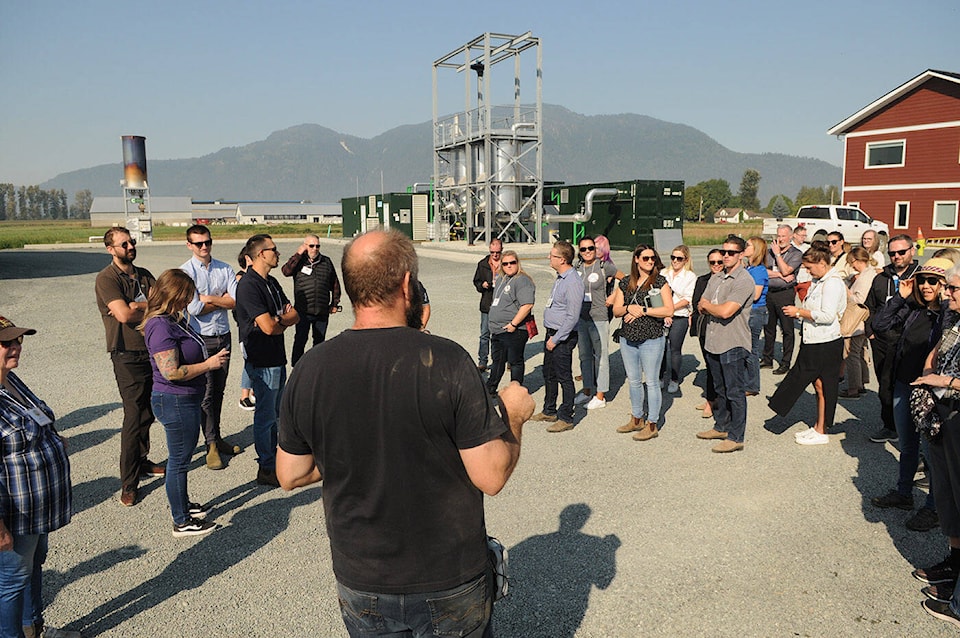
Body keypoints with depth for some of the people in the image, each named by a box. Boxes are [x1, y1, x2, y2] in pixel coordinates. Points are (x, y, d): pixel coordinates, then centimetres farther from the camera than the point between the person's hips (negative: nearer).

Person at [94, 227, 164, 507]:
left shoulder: (143, 275, 12)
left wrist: (135, 306, -16)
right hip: (128, 356, -6)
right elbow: (124, 315, -21)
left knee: (148, 413, 15)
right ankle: (128, 483, 2)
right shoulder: (107, 278, -9)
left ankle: (141, 461, 33)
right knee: (134, 417, -6)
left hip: (153, 352, 6)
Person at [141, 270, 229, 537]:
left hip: (187, 400, 10)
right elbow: (171, 372, -27)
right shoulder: (160, 327, -23)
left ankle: (182, 504, 40)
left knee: (182, 457, 23)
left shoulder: (175, 319, 8)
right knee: (179, 460, 3)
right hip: (175, 402, -10)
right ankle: (182, 522, 16)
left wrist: (211, 357, 11)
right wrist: (209, 364, -19)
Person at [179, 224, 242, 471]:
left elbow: (236, 300, -8)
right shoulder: (186, 271, -8)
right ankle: (211, 445, 9)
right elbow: (194, 309, -17)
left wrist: (207, 298, -14)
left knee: (219, 390, 14)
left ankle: (216, 437, 27)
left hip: (223, 336, 4)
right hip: (201, 338, -4)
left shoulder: (225, 269, 4)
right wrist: (222, 300, -8)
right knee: (206, 392, -1)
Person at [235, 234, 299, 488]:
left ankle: (273, 456, 31)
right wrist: (284, 319, -3)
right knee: (265, 416, 1)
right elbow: (268, 327, -24)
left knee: (274, 412, 18)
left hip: (277, 357, 9)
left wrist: (278, 320, -11)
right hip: (262, 361, -9)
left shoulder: (272, 283, 12)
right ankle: (266, 469, 12)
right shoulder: (249, 285, -17)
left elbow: (295, 315, 9)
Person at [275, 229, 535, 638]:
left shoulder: (309, 370, -11)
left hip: (360, 588, 3)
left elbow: (290, 475, -1)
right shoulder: (446, 362, -22)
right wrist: (514, 415, -1)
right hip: (451, 586, -2)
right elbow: (492, 477, -18)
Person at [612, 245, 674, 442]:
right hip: (627, 339, 5)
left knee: (651, 382, 0)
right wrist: (629, 308, -12)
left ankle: (652, 425, 9)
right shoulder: (625, 283, 9)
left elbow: (669, 310, -12)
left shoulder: (660, 281, -3)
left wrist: (643, 311, -15)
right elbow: (616, 311, 8)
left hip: (651, 339, -5)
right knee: (633, 381, 14)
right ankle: (636, 419, 29)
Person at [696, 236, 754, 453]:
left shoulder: (744, 281, -13)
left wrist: (707, 304, -5)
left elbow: (726, 311, -22)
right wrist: (704, 307, -13)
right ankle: (721, 427, 33)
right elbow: (701, 308, 10)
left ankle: (736, 437, 6)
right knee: (720, 389, 20)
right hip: (713, 343, 8)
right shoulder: (715, 278, 13)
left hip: (733, 345, -8)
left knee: (735, 392, -1)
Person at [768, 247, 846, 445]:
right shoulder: (819, 282, 13)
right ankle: (818, 427, 26)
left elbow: (827, 316, -24)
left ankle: (821, 432, 10)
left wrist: (799, 312, -17)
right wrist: (799, 313, 5)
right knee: (819, 386, 16)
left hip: (826, 344, -9)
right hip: (814, 342, 9)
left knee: (823, 387, 0)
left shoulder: (832, 283, -17)